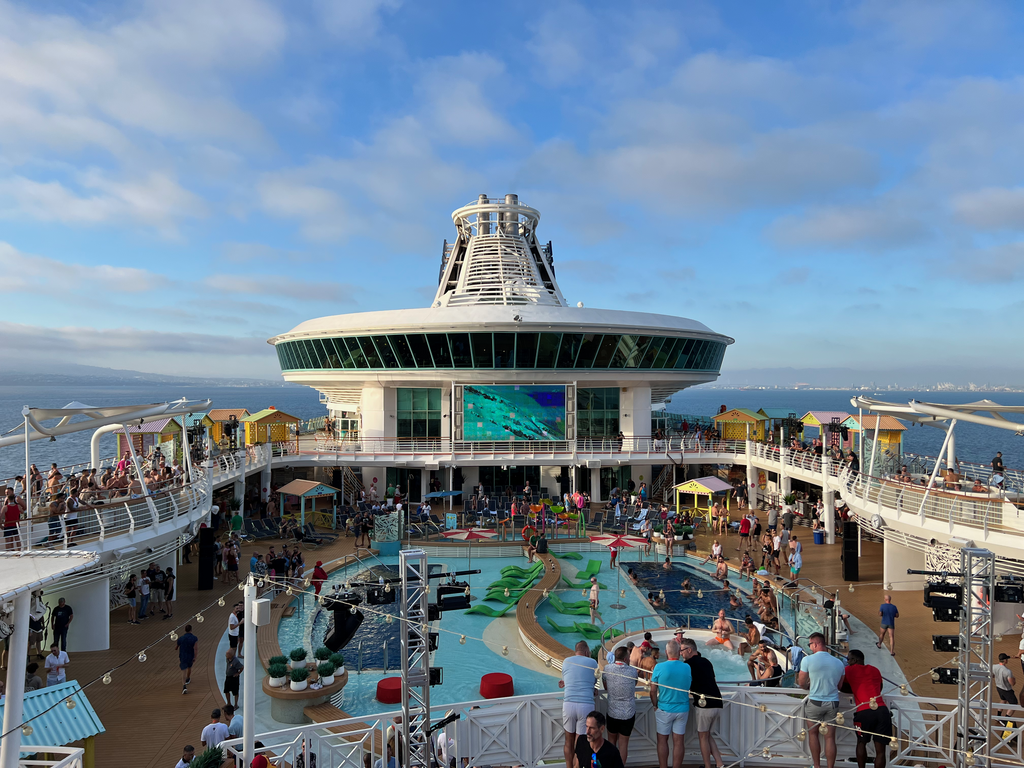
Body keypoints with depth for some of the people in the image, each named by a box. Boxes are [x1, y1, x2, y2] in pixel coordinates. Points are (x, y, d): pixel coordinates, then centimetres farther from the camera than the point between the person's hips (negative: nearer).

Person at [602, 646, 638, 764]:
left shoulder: (607, 669, -10)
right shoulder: (632, 671, -13)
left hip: (612, 712, 1)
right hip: (628, 713, -1)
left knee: (611, 741, 18)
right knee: (623, 744, 9)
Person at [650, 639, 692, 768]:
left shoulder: (659, 667, -15)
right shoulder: (687, 667, -6)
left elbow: (653, 690, -10)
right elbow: (691, 687, 7)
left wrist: (655, 705, 5)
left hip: (664, 708, -2)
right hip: (682, 708, 2)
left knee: (662, 739, 12)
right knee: (678, 741, 9)